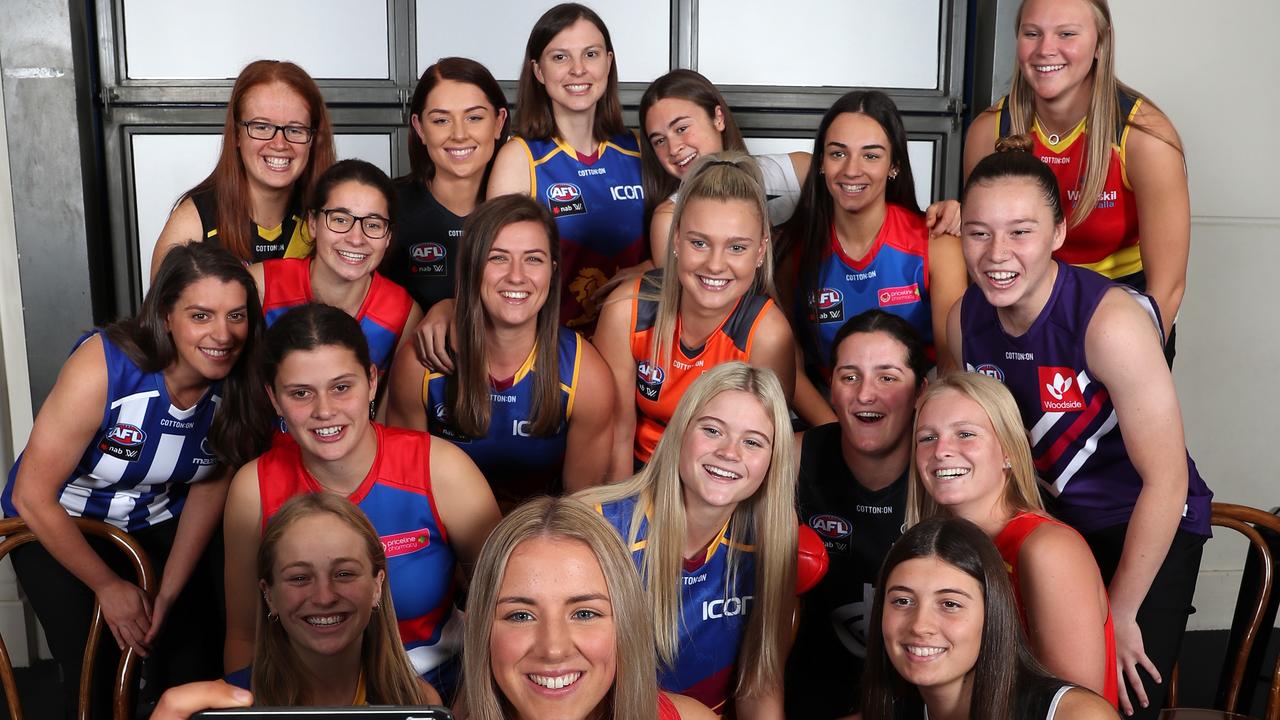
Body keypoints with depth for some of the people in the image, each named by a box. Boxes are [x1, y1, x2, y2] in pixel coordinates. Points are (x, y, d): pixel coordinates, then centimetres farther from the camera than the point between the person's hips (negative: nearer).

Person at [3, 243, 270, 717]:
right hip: (56, 526, -3)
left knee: (195, 670, -2)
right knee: (94, 677, -9)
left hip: (157, 524, 3)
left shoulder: (239, 385, -19)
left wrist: (169, 594, -6)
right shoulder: (103, 367, -31)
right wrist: (107, 585, -15)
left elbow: (208, 486, -5)